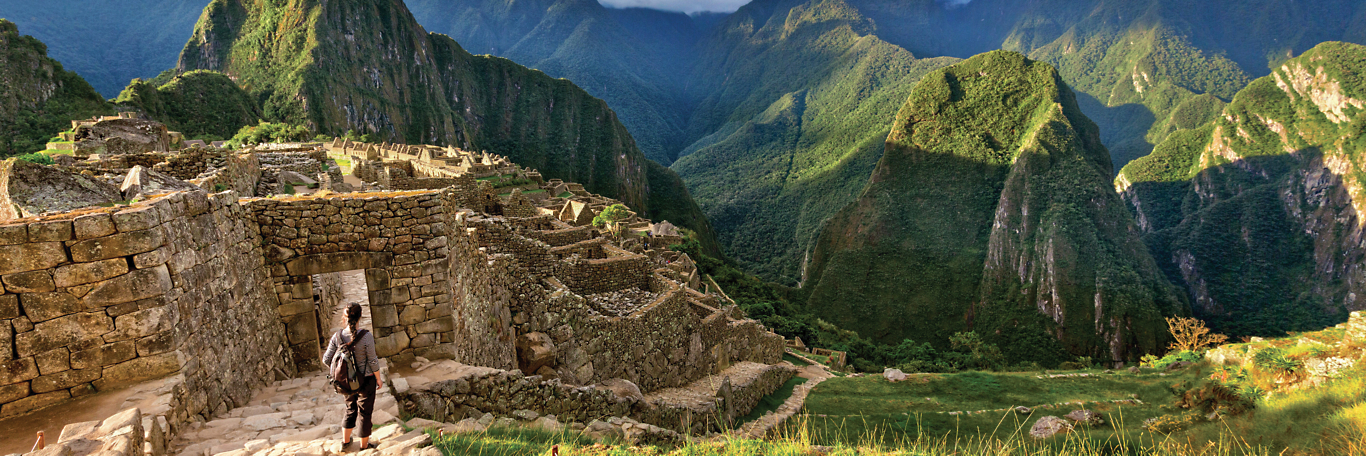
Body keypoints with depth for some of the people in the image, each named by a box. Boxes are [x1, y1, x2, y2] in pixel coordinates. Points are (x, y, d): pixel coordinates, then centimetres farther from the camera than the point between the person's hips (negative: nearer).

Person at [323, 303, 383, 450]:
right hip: (366, 380, -4)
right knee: (365, 412, 14)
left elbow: (327, 359, -5)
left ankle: (345, 441, 38)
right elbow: (372, 361, -16)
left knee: (350, 408, 26)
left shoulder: (337, 336, -12)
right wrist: (378, 378, -1)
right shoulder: (366, 336, -24)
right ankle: (364, 445, 29)